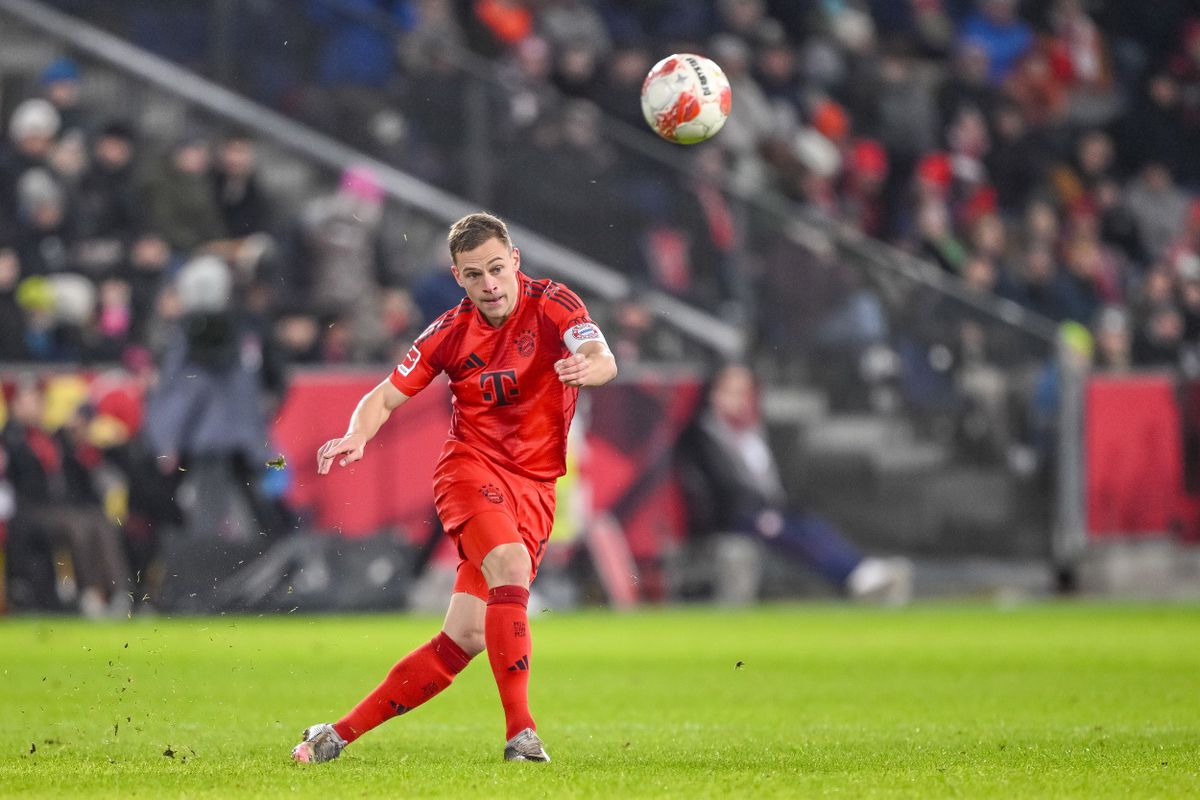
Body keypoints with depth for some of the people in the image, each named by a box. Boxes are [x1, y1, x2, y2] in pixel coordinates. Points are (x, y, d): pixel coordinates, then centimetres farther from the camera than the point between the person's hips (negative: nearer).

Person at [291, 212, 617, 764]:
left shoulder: (552, 305, -8)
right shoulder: (451, 331, -1)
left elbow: (603, 358, -25)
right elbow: (386, 396, 5)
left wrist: (590, 366, -51)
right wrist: (356, 438, -16)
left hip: (534, 487, 1)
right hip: (471, 466, -1)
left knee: (465, 639, -5)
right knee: (510, 565, -32)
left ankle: (337, 736, 5)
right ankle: (520, 733, -35)